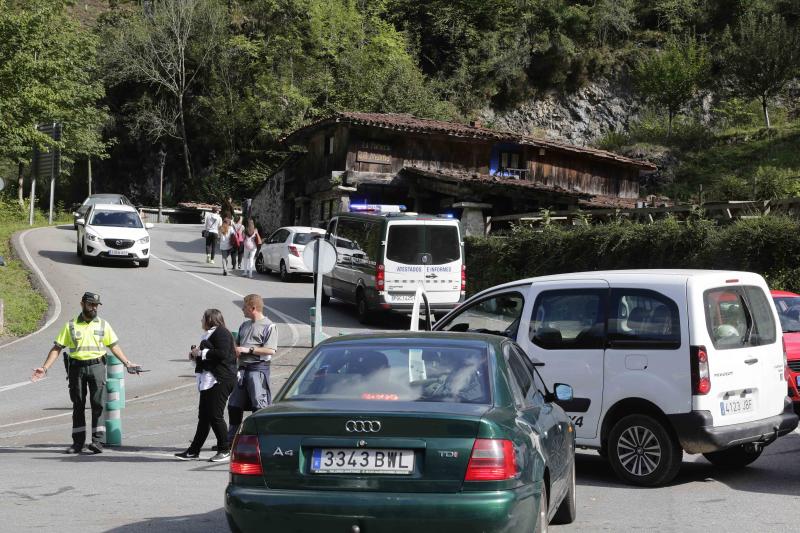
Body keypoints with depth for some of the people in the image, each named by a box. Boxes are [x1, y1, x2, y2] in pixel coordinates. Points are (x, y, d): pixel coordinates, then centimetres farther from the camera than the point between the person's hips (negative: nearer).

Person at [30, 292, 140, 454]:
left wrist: (127, 363, 3)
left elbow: (114, 347, 13)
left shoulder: (103, 325, 9)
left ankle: (97, 440, -6)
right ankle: (78, 442, 11)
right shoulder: (70, 326, 5)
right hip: (76, 367, 0)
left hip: (96, 366, 0)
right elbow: (57, 348, 4)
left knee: (97, 403, -9)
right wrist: (44, 368, -5)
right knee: (78, 405, 5)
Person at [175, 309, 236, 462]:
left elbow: (222, 353, -23)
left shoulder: (221, 333, -10)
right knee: (204, 416, 11)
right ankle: (193, 451, 14)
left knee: (215, 415, -9)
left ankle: (225, 451, 0)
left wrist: (202, 353, -15)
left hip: (220, 380, -10)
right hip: (209, 381, 10)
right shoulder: (210, 334, 21)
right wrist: (196, 356, 10)